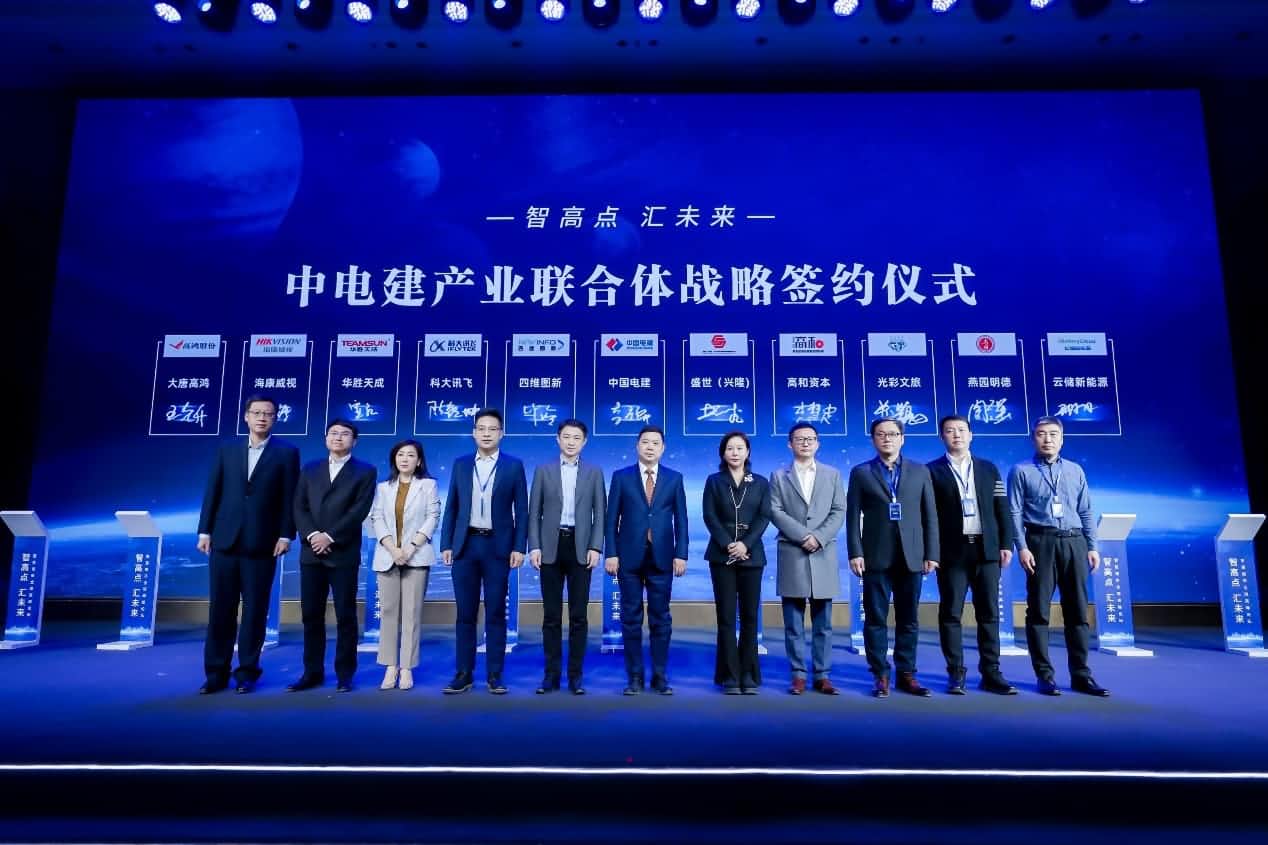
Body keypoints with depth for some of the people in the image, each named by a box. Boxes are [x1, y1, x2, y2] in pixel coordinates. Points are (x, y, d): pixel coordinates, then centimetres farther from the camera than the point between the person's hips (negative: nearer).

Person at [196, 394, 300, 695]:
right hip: (224, 541, 3)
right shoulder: (227, 450, 10)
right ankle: (216, 672, 16)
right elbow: (212, 492, 9)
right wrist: (205, 530, 3)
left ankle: (247, 671, 15)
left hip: (262, 544, -2)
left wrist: (286, 535, -7)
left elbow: (289, 498, -2)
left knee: (255, 610, 4)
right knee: (220, 609, 7)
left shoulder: (286, 453, 2)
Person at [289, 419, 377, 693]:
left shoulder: (365, 471, 3)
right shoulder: (310, 470, 15)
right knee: (311, 615, 7)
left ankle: (345, 675, 9)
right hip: (311, 553, 4)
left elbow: (359, 510, -8)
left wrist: (330, 536, -14)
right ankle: (312, 672, 17)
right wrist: (312, 535, -10)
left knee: (345, 616, 1)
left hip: (344, 554, -4)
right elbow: (299, 507, 7)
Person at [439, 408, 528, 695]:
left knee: (496, 614, 3)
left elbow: (521, 510, 1)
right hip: (465, 545, 2)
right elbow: (451, 508, 9)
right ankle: (463, 674, 14)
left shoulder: (514, 465, 2)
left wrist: (518, 547, -6)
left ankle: (494, 676, 11)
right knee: (465, 614, 6)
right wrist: (446, 544, 2)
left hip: (498, 546, -2)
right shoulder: (460, 465, 9)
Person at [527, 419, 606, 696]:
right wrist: (534, 546, -5)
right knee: (551, 615, 5)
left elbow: (600, 513, 3)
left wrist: (595, 547, -7)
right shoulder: (543, 471, 7)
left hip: (580, 548, 0)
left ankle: (575, 675, 10)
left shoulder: (594, 473, 7)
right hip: (550, 547, 0)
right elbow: (534, 512, 5)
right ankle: (551, 674, 13)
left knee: (578, 615, 2)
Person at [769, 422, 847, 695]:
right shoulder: (778, 476, 8)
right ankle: (798, 675, 8)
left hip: (823, 555, 1)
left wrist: (819, 537, -10)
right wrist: (802, 535, -13)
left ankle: (822, 675, 11)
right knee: (794, 623, 2)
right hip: (791, 555, -1)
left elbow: (839, 511, 4)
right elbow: (775, 512, -2)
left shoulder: (832, 474, 13)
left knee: (823, 623, 5)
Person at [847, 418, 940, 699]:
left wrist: (931, 554, 1)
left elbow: (930, 515, 7)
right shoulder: (861, 473, 6)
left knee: (909, 620, 7)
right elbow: (853, 516, 1)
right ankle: (881, 676, 10)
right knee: (876, 619, 2)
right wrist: (855, 553, -8)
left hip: (911, 557, 2)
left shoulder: (920, 471, 10)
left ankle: (906, 674, 17)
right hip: (876, 557, -1)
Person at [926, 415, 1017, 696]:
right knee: (951, 614, 0)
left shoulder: (988, 468, 13)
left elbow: (1002, 509, 10)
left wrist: (1006, 544, 2)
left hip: (986, 549, 3)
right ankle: (956, 674, 7)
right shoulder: (932, 471, 3)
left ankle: (991, 673, 12)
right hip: (952, 551, -3)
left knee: (989, 614, 5)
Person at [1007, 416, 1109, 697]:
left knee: (1077, 610, 5)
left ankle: (1081, 675, 12)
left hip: (1074, 542, 3)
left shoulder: (1076, 471, 15)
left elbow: (1086, 512, 13)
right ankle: (1044, 674, 6)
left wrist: (1092, 546, 5)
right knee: (1038, 610, -1)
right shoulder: (1021, 471, 4)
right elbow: (1015, 512, -2)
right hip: (1040, 542, -3)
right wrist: (1022, 547, -12)